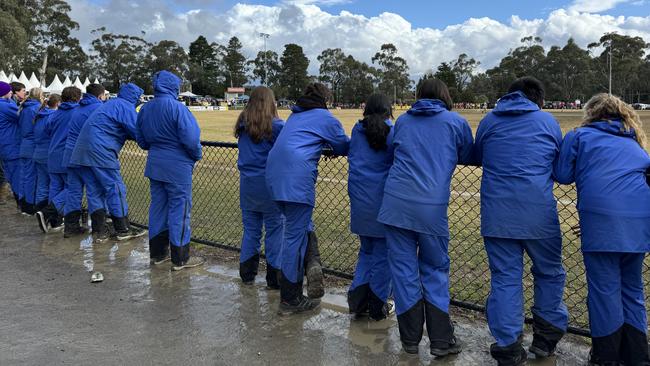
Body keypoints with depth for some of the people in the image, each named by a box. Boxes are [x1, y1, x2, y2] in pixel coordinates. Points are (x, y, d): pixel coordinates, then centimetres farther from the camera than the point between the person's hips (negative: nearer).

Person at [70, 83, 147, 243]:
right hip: (100, 152, -9)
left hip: (82, 151, 9)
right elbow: (138, 131, -12)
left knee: (94, 190, 9)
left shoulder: (111, 104, 25)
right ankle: (123, 229, 4)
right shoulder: (125, 106, -5)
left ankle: (99, 231, 10)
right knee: (115, 189, -1)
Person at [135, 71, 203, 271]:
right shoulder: (176, 107, -15)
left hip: (155, 164, 7)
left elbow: (141, 140, 13)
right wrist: (196, 155, -1)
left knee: (158, 206, 14)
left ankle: (157, 253, 23)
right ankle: (180, 258, 4)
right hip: (177, 166, -7)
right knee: (179, 208, -1)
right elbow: (190, 138, -19)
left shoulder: (145, 109, 7)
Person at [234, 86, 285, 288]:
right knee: (274, 229, 5)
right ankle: (274, 277, 10)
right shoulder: (276, 125, -11)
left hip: (247, 184, 5)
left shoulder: (243, 125, 4)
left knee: (250, 228, 15)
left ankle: (247, 273, 23)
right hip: (270, 184, -5)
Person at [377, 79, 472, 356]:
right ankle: (441, 340, 12)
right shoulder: (456, 122, 8)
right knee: (435, 270, 11)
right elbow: (468, 157, 21)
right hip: (432, 206, -2)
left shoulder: (402, 120, 15)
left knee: (404, 268, 8)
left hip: (396, 201, 2)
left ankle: (410, 338, 14)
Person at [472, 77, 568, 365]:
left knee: (505, 278, 6)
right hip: (539, 212, -1)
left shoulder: (489, 121, 10)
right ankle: (546, 338, 25)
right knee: (549, 273, 18)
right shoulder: (548, 121, 7)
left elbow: (477, 158, 23)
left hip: (497, 214, 1)